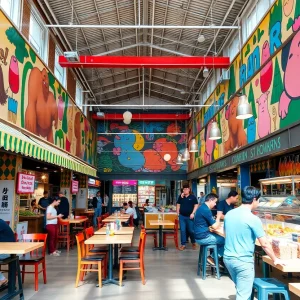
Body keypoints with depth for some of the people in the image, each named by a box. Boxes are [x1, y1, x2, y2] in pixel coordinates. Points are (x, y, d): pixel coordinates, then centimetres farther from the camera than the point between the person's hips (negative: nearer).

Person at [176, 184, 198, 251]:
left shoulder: (192, 197, -3)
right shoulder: (180, 197, 6)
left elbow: (196, 205, -3)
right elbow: (178, 204, 13)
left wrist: (193, 213, -11)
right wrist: (178, 213, 5)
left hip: (190, 216, -2)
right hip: (182, 216, 3)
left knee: (191, 230, 5)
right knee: (182, 230, 4)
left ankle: (193, 243, 26)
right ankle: (183, 244, 11)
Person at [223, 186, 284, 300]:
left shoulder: (229, 214, 2)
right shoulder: (253, 219, -17)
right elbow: (265, 244, -11)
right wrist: (275, 259, 5)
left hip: (228, 258, 7)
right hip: (244, 261, -7)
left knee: (240, 290, 25)